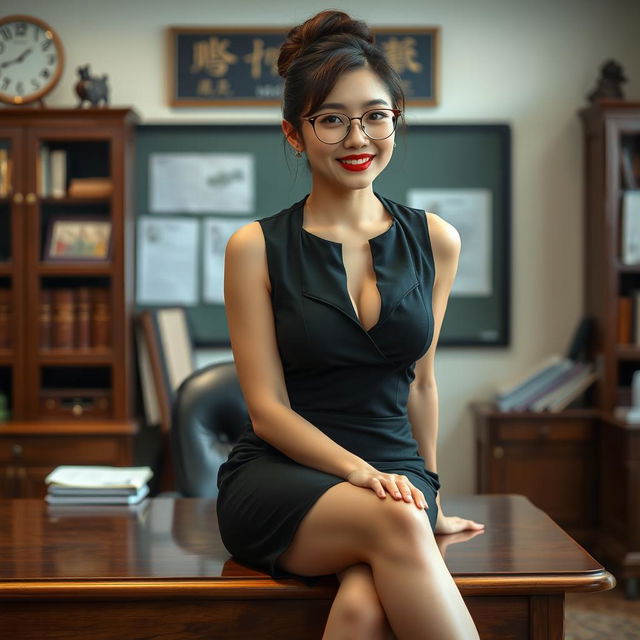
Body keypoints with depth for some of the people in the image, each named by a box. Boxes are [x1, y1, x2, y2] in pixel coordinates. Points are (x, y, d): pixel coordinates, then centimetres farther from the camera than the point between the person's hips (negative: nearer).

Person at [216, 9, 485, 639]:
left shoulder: (434, 240, 10)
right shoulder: (256, 247, 0)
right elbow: (268, 411, -4)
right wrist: (362, 473, -17)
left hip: (395, 477, 2)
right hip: (281, 477, -2)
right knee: (396, 524, -34)